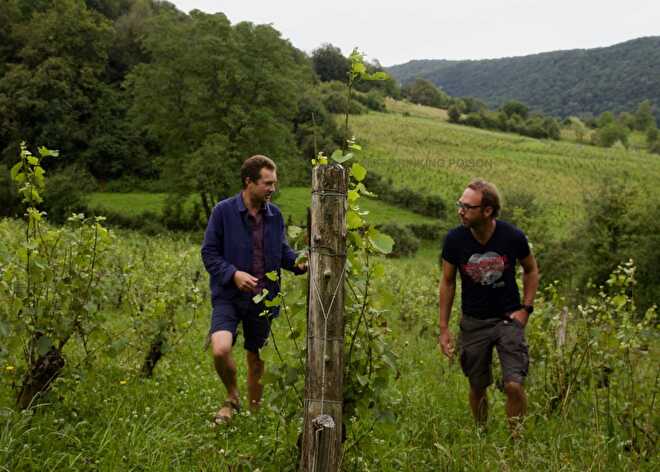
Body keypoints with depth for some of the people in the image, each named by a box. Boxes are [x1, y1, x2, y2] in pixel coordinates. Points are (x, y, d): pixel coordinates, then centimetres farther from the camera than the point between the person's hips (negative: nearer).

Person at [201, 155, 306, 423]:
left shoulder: (274, 215, 4)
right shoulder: (224, 211, -8)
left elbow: (282, 251, 15)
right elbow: (209, 253, -6)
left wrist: (297, 263, -7)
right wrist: (233, 273, -22)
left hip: (262, 299, 4)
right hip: (229, 296, -4)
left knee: (256, 359, 14)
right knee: (221, 350, -24)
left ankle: (254, 412, 34)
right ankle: (232, 397, 7)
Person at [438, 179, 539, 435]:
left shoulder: (513, 236, -15)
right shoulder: (454, 239, -13)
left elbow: (531, 270, 6)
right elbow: (447, 282, 1)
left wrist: (526, 308, -4)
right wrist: (443, 328, 0)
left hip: (508, 318, -1)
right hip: (473, 322, 1)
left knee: (514, 385, -12)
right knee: (477, 387, 11)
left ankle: (516, 438, 12)